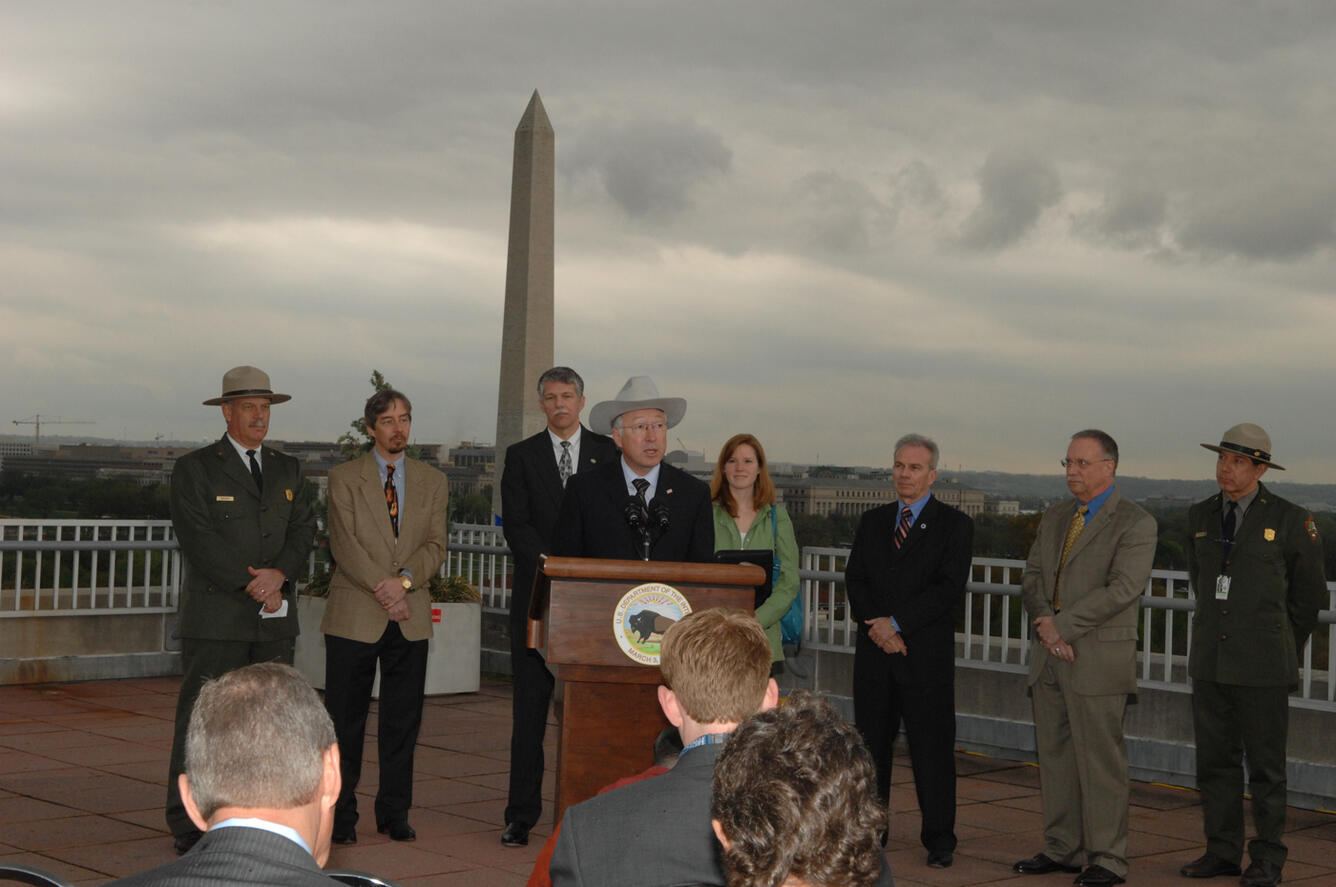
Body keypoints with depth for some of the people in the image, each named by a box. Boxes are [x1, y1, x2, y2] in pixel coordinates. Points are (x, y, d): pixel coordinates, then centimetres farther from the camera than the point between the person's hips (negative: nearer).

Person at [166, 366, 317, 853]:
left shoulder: (287, 470, 16)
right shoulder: (194, 469, 0)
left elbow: (304, 530, 8)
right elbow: (199, 541, -10)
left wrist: (278, 573, -12)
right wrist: (252, 587, -13)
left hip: (275, 621, 5)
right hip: (215, 619, -5)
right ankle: (188, 827, 2)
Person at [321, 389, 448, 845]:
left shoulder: (432, 481, 12)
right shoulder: (344, 478, 3)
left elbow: (435, 545, 4)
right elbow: (344, 545, -6)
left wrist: (405, 580, -14)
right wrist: (382, 589, -16)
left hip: (410, 619, 3)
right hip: (354, 615, -3)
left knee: (403, 720, 6)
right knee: (345, 719, 1)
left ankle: (394, 813, 15)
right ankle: (341, 815, 9)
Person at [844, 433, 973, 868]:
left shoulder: (954, 525, 0)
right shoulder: (872, 522, 14)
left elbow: (949, 588, -10)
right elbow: (855, 579, 7)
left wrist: (896, 622, -14)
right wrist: (876, 624, -10)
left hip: (927, 653, -4)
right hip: (875, 652, 4)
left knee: (932, 746, -2)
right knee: (871, 742, 8)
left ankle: (939, 839, 6)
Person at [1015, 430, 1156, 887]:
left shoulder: (1134, 523, -6)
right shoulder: (1054, 518, 16)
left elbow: (1123, 588, -16)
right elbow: (1032, 577, 12)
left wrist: (1063, 624, -17)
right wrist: (1044, 621, -8)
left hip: (1098, 657, -7)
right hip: (1049, 656, 7)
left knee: (1100, 759, -4)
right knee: (1053, 754, 10)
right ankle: (1061, 849, 19)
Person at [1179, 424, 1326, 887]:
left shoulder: (1290, 519, -8)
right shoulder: (1200, 516, 5)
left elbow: (1309, 592, 4)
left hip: (1262, 663, -5)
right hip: (1211, 658, 5)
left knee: (1264, 762, 2)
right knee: (1215, 760, 8)